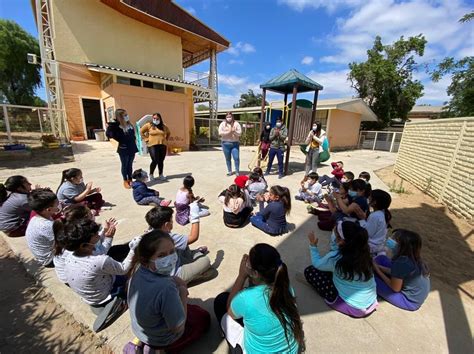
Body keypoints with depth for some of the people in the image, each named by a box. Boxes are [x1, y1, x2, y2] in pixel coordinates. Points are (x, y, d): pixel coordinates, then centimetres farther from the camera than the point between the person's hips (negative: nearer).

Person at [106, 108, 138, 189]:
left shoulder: (129, 125, 7)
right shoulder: (115, 126, -13)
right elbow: (109, 134, -22)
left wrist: (134, 140, 9)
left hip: (132, 148, 6)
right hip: (123, 149, -6)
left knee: (130, 165, 14)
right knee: (125, 165, 6)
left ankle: (130, 180, 25)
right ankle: (125, 181, 19)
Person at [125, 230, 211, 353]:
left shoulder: (138, 269, -20)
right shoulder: (166, 288, -41)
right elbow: (178, 328, -26)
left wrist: (173, 280, -12)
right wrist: (183, 293, -18)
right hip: (161, 340, -5)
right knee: (204, 318, 17)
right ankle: (161, 350, 9)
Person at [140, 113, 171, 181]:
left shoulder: (164, 127, 11)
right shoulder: (149, 125, 1)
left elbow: (168, 133, 27)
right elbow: (141, 132, 6)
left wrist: (165, 139, 15)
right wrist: (146, 139, -1)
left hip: (162, 146, 4)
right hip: (153, 146, -3)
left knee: (161, 161, 5)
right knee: (155, 161, -9)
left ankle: (161, 175, 18)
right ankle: (151, 174, 11)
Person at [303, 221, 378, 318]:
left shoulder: (336, 257, -27)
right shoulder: (363, 251, -11)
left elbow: (317, 264, -7)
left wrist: (313, 245, 5)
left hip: (354, 308, -6)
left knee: (309, 271, -2)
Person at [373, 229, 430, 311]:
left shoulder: (401, 263, -35)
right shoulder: (413, 257, -12)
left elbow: (395, 288, -21)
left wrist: (377, 270, -13)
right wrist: (378, 266, -1)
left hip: (410, 301, -7)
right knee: (381, 258, 4)